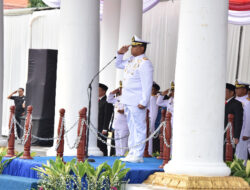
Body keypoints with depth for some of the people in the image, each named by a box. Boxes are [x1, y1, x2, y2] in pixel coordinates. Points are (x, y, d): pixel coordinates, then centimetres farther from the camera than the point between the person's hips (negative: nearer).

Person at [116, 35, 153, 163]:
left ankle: (138, 156, -4)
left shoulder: (144, 63, -14)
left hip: (137, 103, -10)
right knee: (132, 128, 13)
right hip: (128, 101, 10)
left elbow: (147, 84, -19)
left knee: (139, 128, -6)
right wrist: (120, 53, 15)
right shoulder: (131, 61, 14)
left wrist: (144, 102, -23)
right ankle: (132, 153, 19)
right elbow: (118, 65, 34)